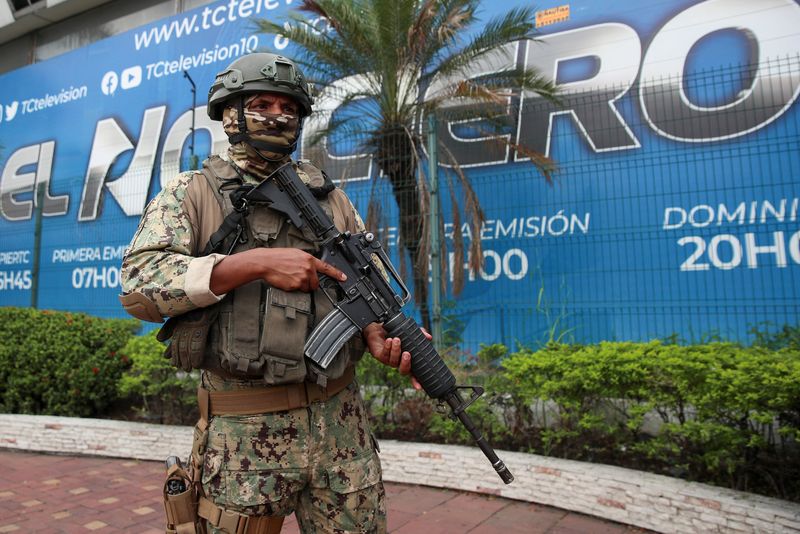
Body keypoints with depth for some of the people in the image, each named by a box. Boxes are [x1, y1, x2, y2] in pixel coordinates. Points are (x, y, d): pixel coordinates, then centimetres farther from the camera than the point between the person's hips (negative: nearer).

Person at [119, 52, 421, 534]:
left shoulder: (330, 197, 11)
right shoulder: (191, 194, 1)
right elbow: (139, 285, -12)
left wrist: (381, 335, -11)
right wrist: (254, 263, -21)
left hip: (340, 420, 4)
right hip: (244, 431, -3)